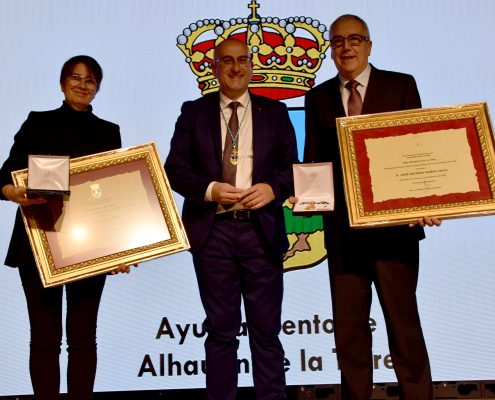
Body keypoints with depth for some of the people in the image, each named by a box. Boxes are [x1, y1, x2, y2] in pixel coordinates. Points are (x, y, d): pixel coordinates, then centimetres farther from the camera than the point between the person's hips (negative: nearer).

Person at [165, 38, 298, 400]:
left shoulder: (275, 112, 10)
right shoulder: (194, 112, 8)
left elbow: (292, 167, 9)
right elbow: (175, 168, 3)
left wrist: (273, 188, -11)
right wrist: (209, 189, -14)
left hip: (261, 229, 0)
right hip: (212, 230, 0)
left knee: (266, 329, 5)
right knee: (221, 329, 9)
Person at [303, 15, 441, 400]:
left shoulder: (401, 85, 4)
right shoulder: (318, 97, 10)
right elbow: (314, 160, 10)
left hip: (394, 223, -2)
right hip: (342, 226, 3)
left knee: (403, 321, 4)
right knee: (348, 328, 10)